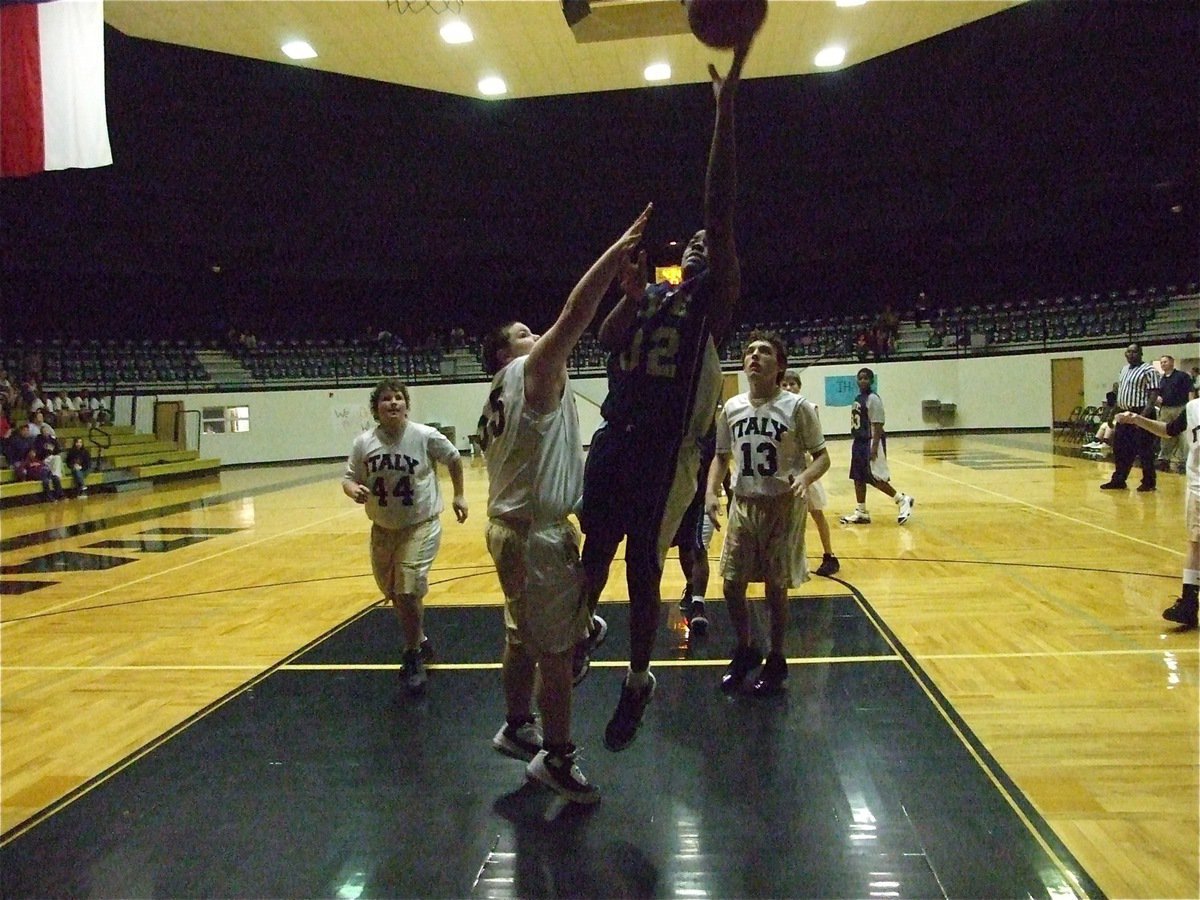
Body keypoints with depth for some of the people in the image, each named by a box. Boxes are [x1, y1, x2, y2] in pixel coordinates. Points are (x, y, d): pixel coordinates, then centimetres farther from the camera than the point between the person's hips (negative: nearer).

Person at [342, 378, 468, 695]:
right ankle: (420, 642, 43)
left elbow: (454, 460, 3)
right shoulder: (364, 442, -7)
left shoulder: (426, 436, -13)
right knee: (394, 594, 17)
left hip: (421, 526, -4)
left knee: (409, 592, -15)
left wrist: (458, 496, 7)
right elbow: (348, 479, -1)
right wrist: (353, 490, -23)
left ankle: (412, 657, 6)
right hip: (383, 529, 4)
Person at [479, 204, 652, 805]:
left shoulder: (501, 396, 16)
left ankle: (517, 727, 35)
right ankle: (556, 758, 9)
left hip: (511, 526, 10)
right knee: (558, 649, -2)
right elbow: (575, 316, -23)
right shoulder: (533, 370, -11)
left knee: (524, 637, 21)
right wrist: (617, 251, -21)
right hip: (537, 534, -10)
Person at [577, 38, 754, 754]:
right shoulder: (647, 295, 18)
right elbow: (608, 340, 4)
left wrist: (726, 111, -16)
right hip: (613, 440, 5)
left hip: (667, 451, -5)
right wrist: (632, 288, -8)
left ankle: (639, 682, 21)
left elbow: (721, 214, -11)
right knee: (595, 549, 16)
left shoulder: (716, 295, 1)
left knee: (644, 567, 3)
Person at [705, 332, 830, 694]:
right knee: (732, 585, 6)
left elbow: (822, 456, -5)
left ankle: (776, 660, 24)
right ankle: (745, 651, 29)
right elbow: (721, 457, 12)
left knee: (776, 587, 4)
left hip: (783, 506, -4)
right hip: (743, 505, 4)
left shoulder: (797, 406, -9)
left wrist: (804, 477, -26)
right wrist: (711, 492, -3)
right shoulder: (731, 408, 3)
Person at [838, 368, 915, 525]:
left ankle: (902, 500, 7)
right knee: (858, 478, 8)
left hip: (871, 442, -9)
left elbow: (878, 425, -18)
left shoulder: (873, 399, -14)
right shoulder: (857, 399, 13)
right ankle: (861, 513, 14)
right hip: (859, 442, 9)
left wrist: (874, 446, -24)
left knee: (874, 477, -8)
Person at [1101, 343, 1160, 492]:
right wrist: (1116, 412, 19)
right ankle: (1118, 480, 20)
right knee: (1120, 449, 12)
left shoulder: (1148, 370, -10)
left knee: (1144, 450, -2)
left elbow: (1153, 394, -15)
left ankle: (1149, 482, 8)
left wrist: (1144, 415, -24)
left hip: (1140, 414, -8)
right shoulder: (1124, 369, 16)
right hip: (1123, 414, 8)